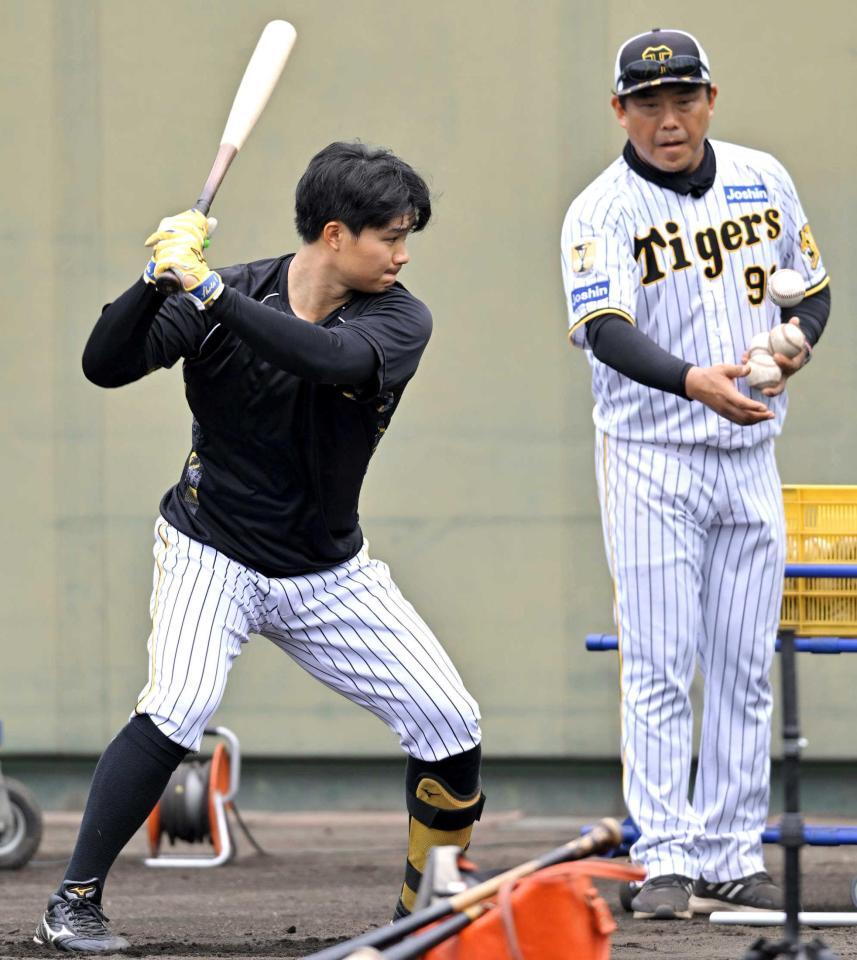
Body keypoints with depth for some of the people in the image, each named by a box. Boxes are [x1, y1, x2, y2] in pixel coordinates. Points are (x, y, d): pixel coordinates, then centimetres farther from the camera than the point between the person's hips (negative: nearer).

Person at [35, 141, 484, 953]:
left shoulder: (400, 320, -11)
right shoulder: (229, 297, -12)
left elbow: (332, 359, -34)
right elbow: (105, 364, -18)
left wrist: (206, 287, -38)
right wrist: (159, 278, -34)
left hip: (329, 574, 3)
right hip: (212, 553, -3)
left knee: (450, 725, -3)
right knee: (181, 704, -28)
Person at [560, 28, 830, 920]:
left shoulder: (761, 179, 5)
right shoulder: (600, 213, -11)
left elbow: (812, 284, 16)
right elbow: (605, 331, -26)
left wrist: (798, 341, -8)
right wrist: (693, 381, -44)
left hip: (749, 457, 5)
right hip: (651, 462, -4)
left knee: (743, 670, 7)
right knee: (658, 671, -7)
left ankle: (731, 859, 14)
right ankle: (667, 863, -4)